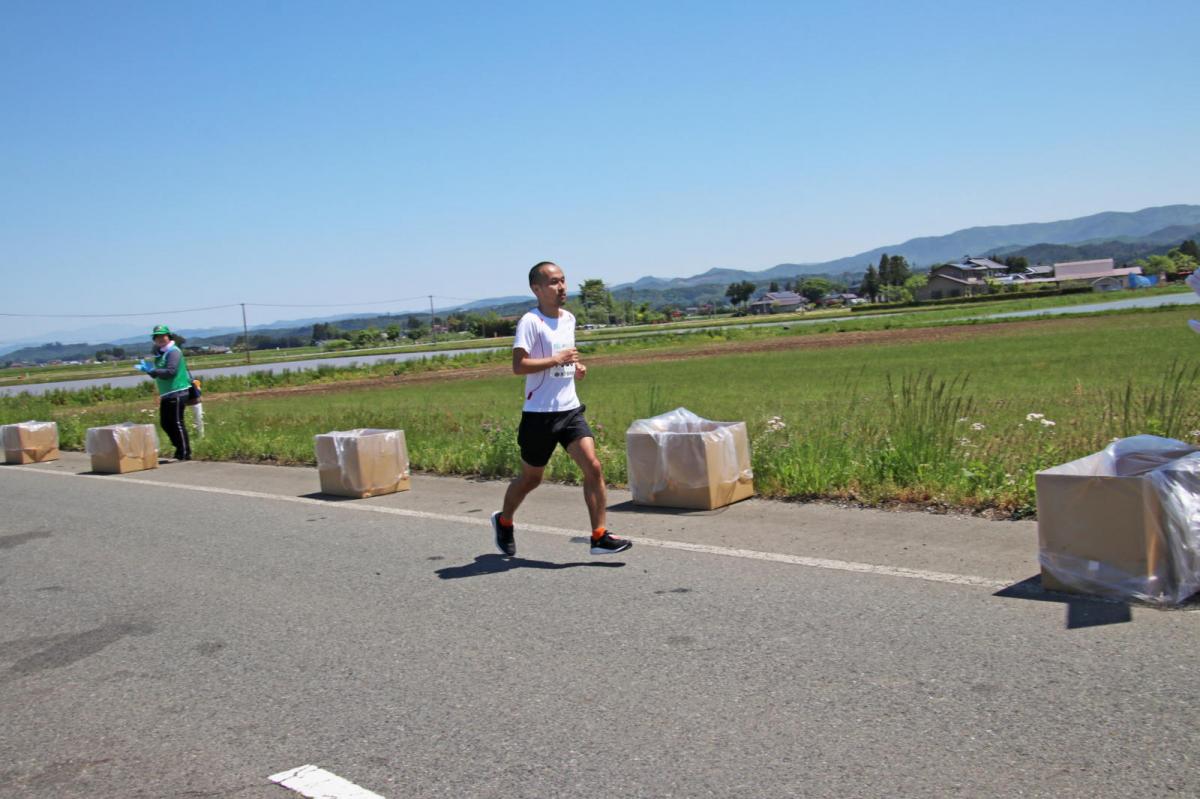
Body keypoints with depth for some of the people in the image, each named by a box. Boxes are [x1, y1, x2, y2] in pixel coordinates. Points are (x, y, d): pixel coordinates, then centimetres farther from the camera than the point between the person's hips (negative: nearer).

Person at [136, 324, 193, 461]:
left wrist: (152, 370, -22)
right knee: (165, 423, 11)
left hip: (177, 392, -9)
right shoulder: (159, 353, 16)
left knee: (177, 423, -6)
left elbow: (171, 372, -22)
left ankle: (185, 453, 0)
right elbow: (157, 374, 19)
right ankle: (180, 449, 22)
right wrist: (147, 368, 0)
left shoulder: (174, 351, -11)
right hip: (165, 394, 9)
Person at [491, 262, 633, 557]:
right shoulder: (530, 321, -12)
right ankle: (503, 521, 37)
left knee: (593, 466, -10)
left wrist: (575, 366, 10)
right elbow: (518, 365, -22)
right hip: (539, 414, -6)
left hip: (571, 410, 6)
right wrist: (557, 359, -21)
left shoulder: (569, 318, 12)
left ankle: (599, 536, -5)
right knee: (530, 478, 10)